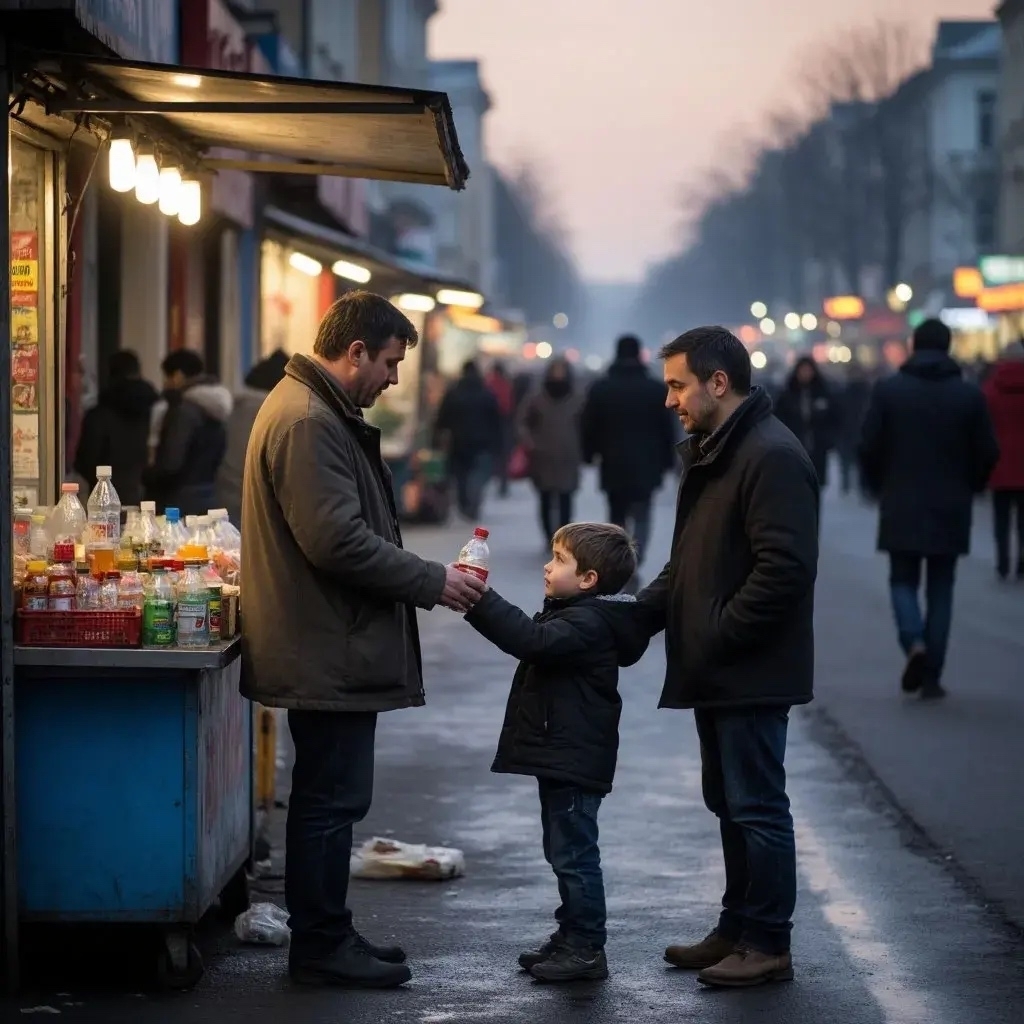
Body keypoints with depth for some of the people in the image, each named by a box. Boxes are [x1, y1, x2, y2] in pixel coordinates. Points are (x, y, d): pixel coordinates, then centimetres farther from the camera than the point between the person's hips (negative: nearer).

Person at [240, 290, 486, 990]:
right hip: (329, 654, -11)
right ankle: (322, 948, 5)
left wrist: (423, 577, 15)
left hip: (328, 651, 11)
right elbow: (339, 541, -25)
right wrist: (433, 582, -17)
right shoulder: (307, 422, -19)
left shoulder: (320, 413, 17)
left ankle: (326, 934, 25)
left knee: (332, 798, 16)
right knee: (333, 799, -3)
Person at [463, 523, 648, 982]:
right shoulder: (575, 616, 15)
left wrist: (481, 599, -33)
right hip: (559, 757, 11)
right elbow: (534, 639, 25)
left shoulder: (589, 623, -19)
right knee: (565, 853, 18)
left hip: (574, 761, -11)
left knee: (573, 854, -6)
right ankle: (571, 936, 26)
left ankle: (587, 948, -2)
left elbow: (532, 640, -33)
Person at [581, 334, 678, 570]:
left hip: (613, 465, 1)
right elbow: (668, 429, 2)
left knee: (617, 515, 15)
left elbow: (589, 427, 3)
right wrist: (668, 460, 10)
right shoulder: (656, 389, -1)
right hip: (646, 465, -1)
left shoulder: (600, 388, 1)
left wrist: (589, 455, 14)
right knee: (642, 516, 3)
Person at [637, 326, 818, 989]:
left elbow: (783, 567, -24)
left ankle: (769, 945, 5)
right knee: (731, 804, 16)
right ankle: (737, 930, 26)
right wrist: (644, 611, 8)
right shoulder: (710, 453, 15)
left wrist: (718, 634, -20)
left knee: (756, 807, -3)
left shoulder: (773, 457, -17)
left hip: (752, 673, -10)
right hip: (716, 672, 10)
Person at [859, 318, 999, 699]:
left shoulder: (888, 390, -4)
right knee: (940, 588, 8)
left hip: (901, 508, -1)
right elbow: (987, 453, -1)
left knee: (903, 581, 12)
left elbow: (869, 447, -4)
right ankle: (931, 676, 6)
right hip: (950, 509, 1)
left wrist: (879, 487, 13)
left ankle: (914, 643, -16)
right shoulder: (969, 395, -2)